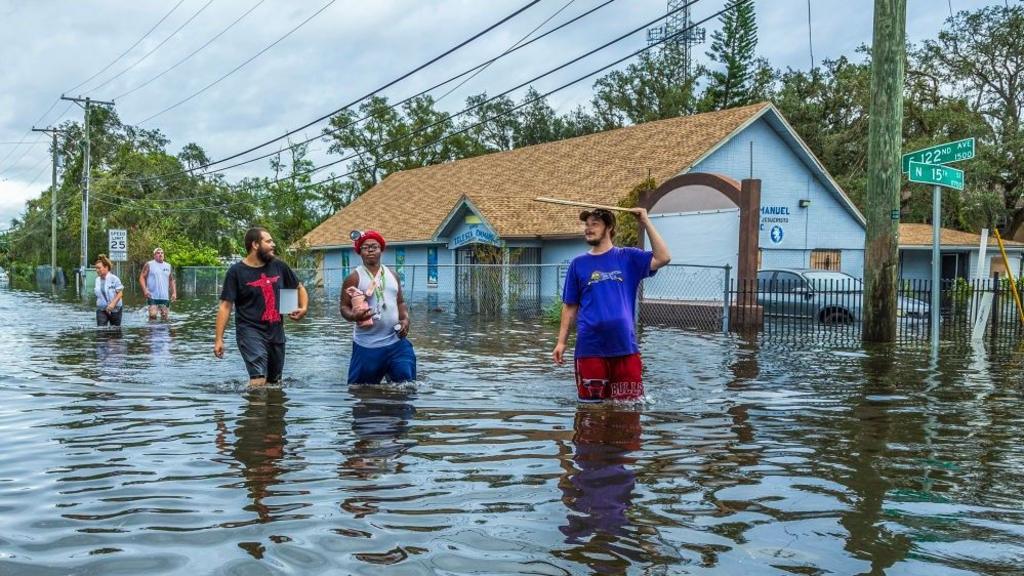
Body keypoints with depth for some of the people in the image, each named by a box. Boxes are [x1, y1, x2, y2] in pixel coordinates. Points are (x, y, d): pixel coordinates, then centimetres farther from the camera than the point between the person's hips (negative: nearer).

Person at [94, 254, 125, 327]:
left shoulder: (114, 279, -12)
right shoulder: (97, 280, 3)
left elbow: (120, 293, -13)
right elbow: (98, 295, 14)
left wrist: (113, 304, -25)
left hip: (115, 309, -3)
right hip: (101, 310, 3)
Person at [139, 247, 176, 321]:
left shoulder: (168, 266, 14)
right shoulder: (149, 265, 2)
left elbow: (171, 281, 18)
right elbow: (142, 277, -2)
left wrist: (174, 293, 7)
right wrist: (145, 290, -15)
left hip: (165, 297, 4)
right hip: (152, 296, -4)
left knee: (165, 316, 4)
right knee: (153, 315, -13)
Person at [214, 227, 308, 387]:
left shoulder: (279, 266, 6)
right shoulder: (236, 271, -6)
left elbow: (299, 288, 20)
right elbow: (226, 306, -6)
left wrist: (303, 308, 0)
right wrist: (219, 339, -12)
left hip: (276, 331, 5)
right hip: (250, 331, -5)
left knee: (274, 382, 13)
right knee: (258, 379, -21)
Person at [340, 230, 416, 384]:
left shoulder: (392, 276, 12)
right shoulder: (354, 278, -3)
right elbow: (344, 307, -4)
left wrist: (405, 319, 0)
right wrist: (354, 316, -26)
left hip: (396, 342, 4)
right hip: (367, 346, -4)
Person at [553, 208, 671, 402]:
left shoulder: (628, 258, 5)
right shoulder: (578, 263, 8)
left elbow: (662, 258, -10)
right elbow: (570, 306, 9)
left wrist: (646, 223, -10)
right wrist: (562, 341, 2)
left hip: (625, 345, -1)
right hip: (589, 347, 1)